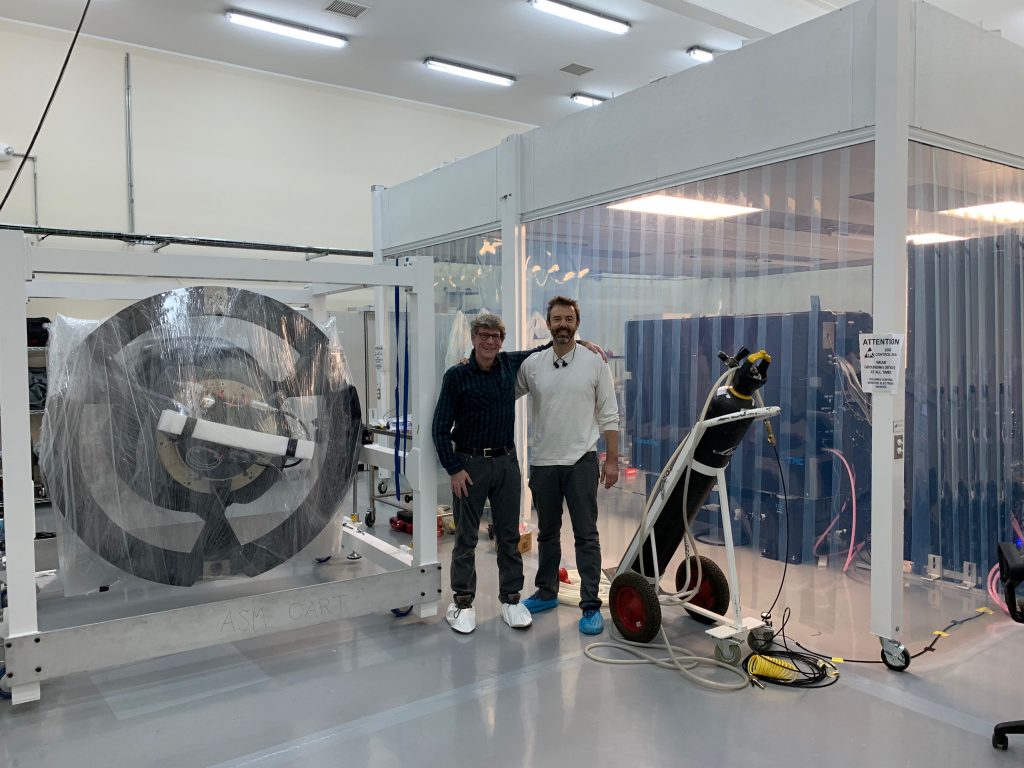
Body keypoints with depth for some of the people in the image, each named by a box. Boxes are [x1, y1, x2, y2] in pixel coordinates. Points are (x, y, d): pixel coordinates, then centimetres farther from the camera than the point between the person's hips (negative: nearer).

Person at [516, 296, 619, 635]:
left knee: (586, 535, 0)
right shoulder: (531, 365, 3)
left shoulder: (594, 363, -3)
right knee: (547, 532, 16)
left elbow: (609, 416, -1)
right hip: (543, 463, 3)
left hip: (581, 462, -3)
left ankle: (591, 606, 7)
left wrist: (612, 460, -5)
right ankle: (546, 592, 31)